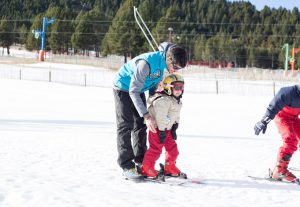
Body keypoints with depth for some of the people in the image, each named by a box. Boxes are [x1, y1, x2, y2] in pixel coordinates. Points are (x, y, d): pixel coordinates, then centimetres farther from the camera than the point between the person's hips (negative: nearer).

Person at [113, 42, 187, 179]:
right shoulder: (146, 63, -38)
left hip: (138, 89, 8)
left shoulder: (165, 63, -13)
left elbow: (154, 85, 3)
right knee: (126, 126, -11)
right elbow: (133, 91, -34)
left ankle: (141, 161, 18)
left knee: (141, 125, 9)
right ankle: (127, 166, -10)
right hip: (123, 88, -8)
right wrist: (146, 116, -38)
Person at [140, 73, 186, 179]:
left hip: (168, 129, 9)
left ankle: (170, 167, 25)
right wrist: (162, 130, -24)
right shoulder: (163, 100, -23)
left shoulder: (177, 102, 10)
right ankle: (146, 168, 0)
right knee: (156, 148, -9)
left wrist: (174, 128, 14)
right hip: (158, 128, -9)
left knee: (172, 148, 11)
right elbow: (160, 117, -26)